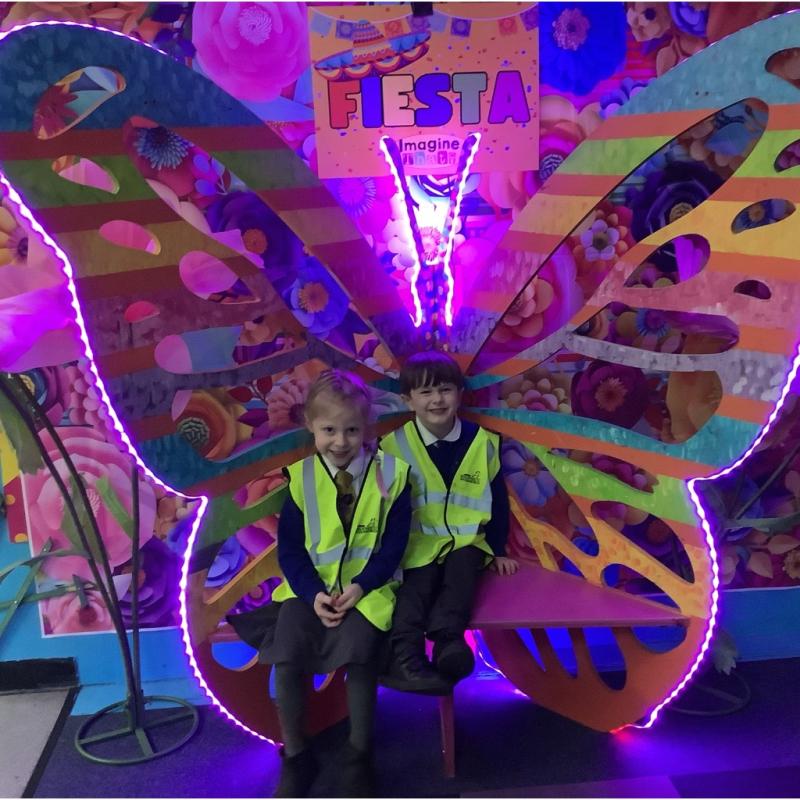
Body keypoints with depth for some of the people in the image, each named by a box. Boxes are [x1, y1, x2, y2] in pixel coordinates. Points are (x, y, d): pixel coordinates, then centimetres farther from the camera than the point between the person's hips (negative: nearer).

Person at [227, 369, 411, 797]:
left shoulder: (389, 474, -3)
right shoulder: (301, 477, 0)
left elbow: (393, 544, -3)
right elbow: (289, 548, 1)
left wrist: (360, 587, -15)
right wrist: (314, 593, -15)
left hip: (367, 587, -2)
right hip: (309, 588, 2)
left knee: (357, 651, -27)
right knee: (287, 655, -20)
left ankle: (358, 757, -3)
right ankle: (295, 757, 2)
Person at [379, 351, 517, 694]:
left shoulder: (482, 441, 3)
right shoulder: (394, 445, -2)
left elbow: (497, 500, 10)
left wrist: (498, 550, 9)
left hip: (466, 540, 1)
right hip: (417, 543, -1)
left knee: (462, 567, -30)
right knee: (417, 583, -28)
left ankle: (446, 638, -44)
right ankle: (404, 657, -42)